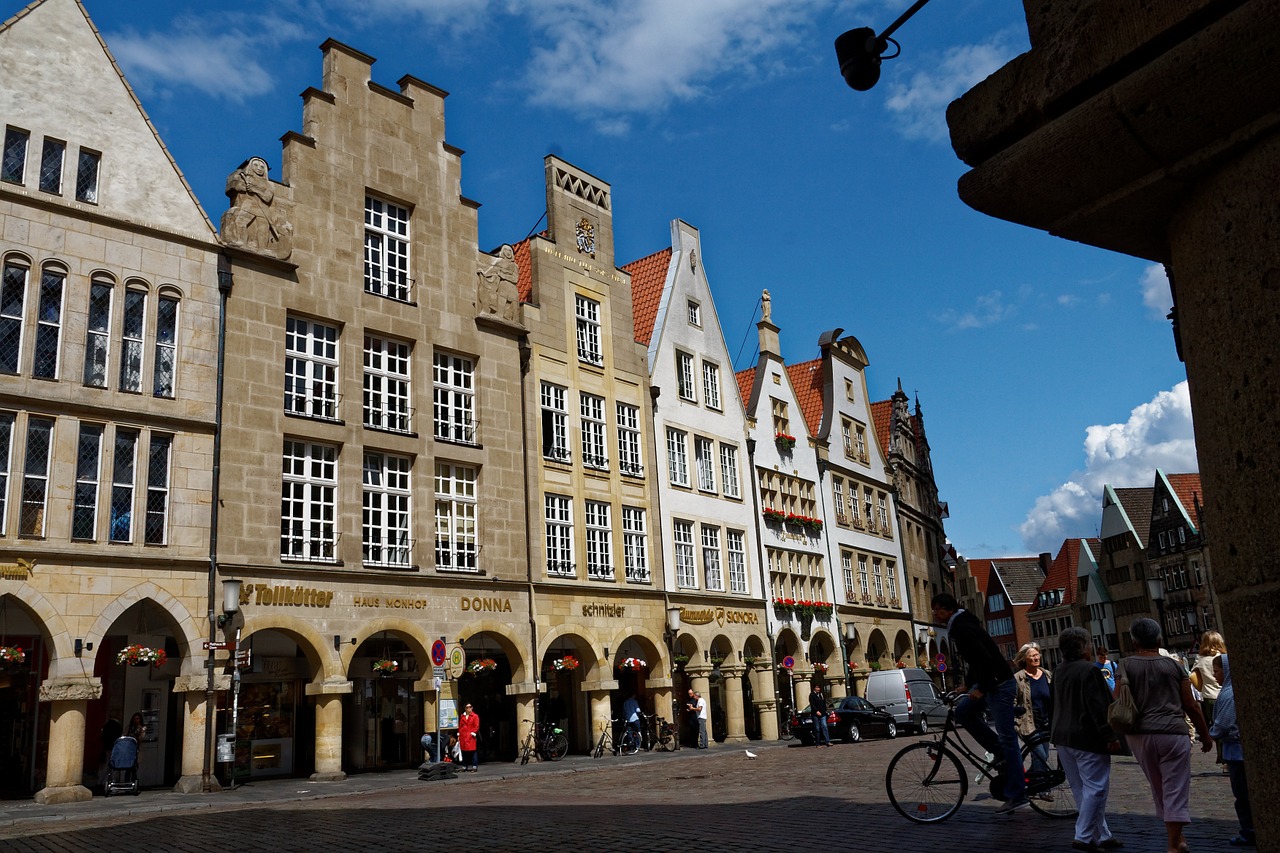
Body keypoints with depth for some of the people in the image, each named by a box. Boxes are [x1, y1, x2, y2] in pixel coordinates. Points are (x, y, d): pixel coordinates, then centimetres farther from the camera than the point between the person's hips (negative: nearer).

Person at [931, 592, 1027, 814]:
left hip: (999, 685, -10)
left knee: (1007, 738, -6)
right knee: (962, 711, 12)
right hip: (987, 682, 10)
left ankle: (1016, 796, -2)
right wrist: (968, 684, 17)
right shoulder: (957, 626, 13)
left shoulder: (961, 629, -19)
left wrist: (980, 688, -19)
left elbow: (985, 659, -26)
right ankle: (999, 752, 16)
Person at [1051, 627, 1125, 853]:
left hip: (1063, 738, 9)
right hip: (1087, 739, -9)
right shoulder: (1090, 671, -15)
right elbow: (1099, 707, -20)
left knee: (1082, 790, 13)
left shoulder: (1060, 672, 13)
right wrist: (1111, 736, -16)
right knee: (1095, 788, -4)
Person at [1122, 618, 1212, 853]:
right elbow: (1191, 706, 5)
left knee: (1160, 790, 17)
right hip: (1173, 734, -1)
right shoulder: (1175, 666, 4)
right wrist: (1205, 736, 17)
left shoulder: (1126, 665, 3)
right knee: (1176, 791, 2)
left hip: (1140, 735, 1)